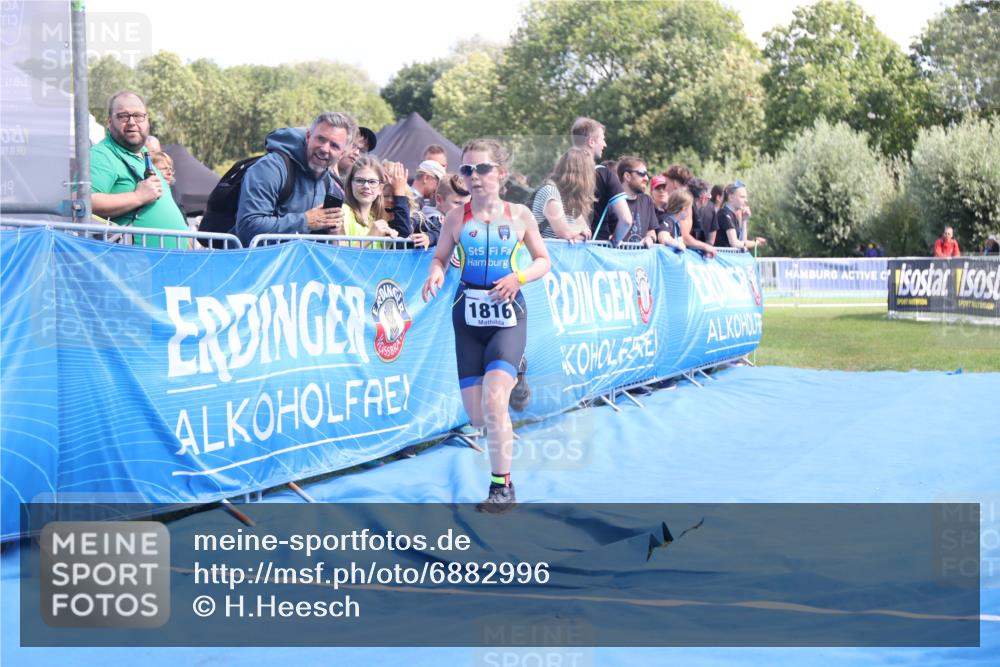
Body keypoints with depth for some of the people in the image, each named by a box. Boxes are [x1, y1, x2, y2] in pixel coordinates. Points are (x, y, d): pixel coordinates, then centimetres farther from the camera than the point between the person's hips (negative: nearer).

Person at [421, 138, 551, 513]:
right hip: (468, 315, 2)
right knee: (478, 418, 3)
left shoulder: (519, 215, 1)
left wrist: (519, 276, -11)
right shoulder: (456, 217, 2)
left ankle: (502, 486, -10)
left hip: (508, 316, -2)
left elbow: (543, 260, 9)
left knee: (492, 401, -23)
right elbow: (440, 257, 8)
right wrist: (435, 273, -16)